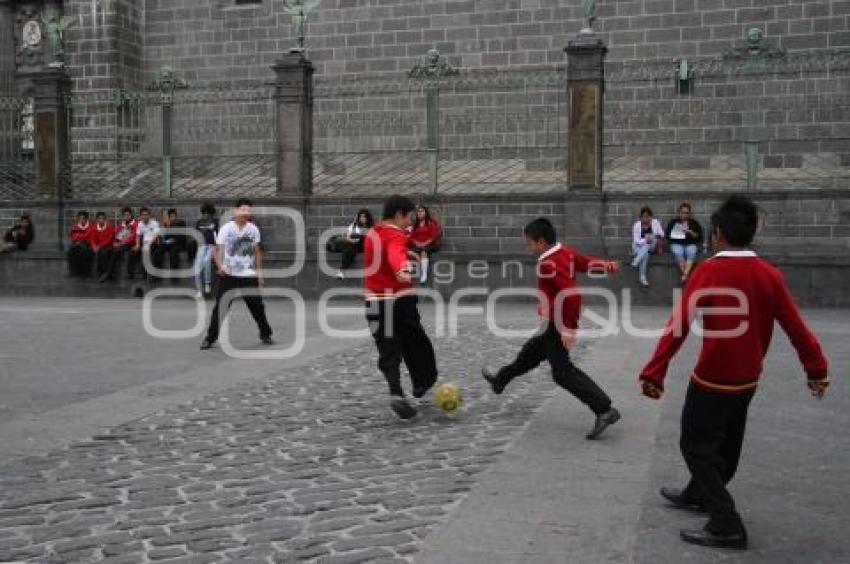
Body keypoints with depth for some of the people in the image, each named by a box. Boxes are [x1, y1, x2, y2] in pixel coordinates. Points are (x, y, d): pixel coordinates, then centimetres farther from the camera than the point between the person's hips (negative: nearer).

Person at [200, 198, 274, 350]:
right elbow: (217, 251, -9)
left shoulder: (254, 229, 3)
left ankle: (265, 334, 25)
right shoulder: (226, 229, -7)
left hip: (249, 275, 3)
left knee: (257, 306, 7)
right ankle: (210, 338, 4)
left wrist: (259, 272, 9)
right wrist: (220, 266, -27)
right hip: (229, 275, -3)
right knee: (220, 307, -5)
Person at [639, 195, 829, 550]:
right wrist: (817, 370, 12)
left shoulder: (709, 272, -18)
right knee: (725, 445, 22)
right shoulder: (769, 274, -3)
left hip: (712, 380, -7)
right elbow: (796, 326, 1)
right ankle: (698, 496, 43)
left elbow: (678, 325, -24)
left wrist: (654, 373, -23)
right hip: (747, 380, 7)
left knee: (696, 447, 6)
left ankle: (727, 526, 4)